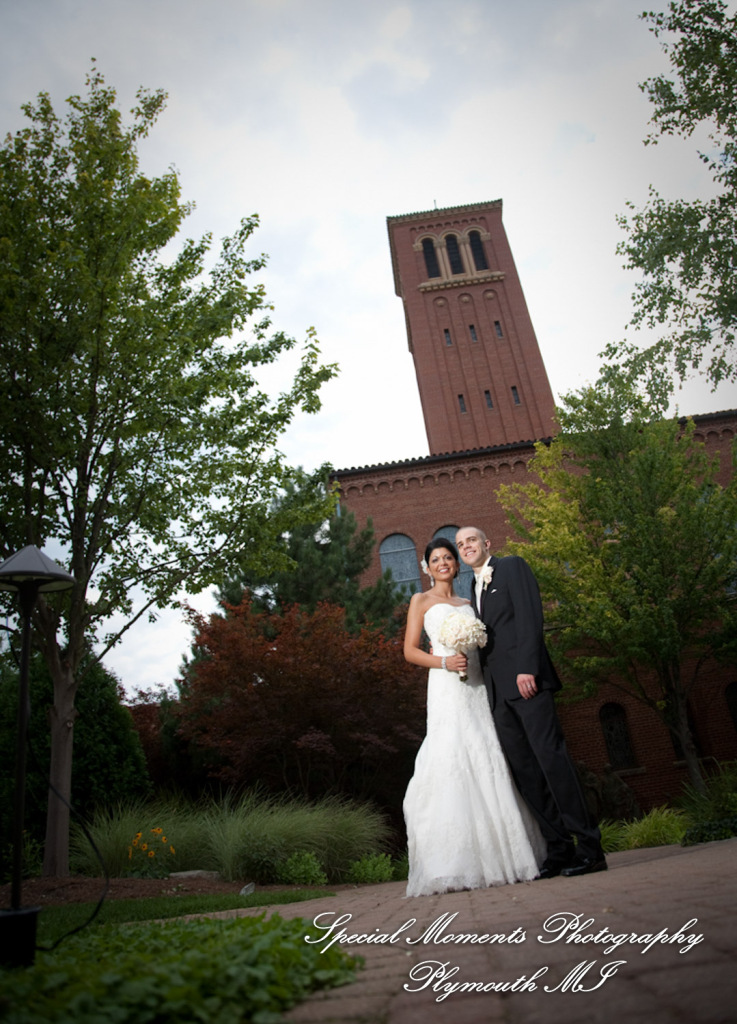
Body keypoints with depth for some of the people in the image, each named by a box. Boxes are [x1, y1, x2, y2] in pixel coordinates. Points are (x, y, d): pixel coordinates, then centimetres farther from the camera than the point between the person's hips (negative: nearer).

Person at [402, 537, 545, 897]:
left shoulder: (468, 604, 23)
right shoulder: (421, 601, 9)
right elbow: (410, 650, 2)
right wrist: (444, 661, -14)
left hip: (478, 687, 5)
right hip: (446, 690, -5)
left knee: (490, 765, -1)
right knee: (452, 763, -13)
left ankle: (501, 859, 8)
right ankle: (453, 868, -10)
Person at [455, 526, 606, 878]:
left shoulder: (513, 567, 4)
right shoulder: (474, 588, 24)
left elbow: (531, 617, -8)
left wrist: (527, 668, -18)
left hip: (525, 680, -7)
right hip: (498, 691, 7)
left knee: (551, 757, -10)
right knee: (525, 771, 5)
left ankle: (589, 846, -3)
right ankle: (560, 850, 10)